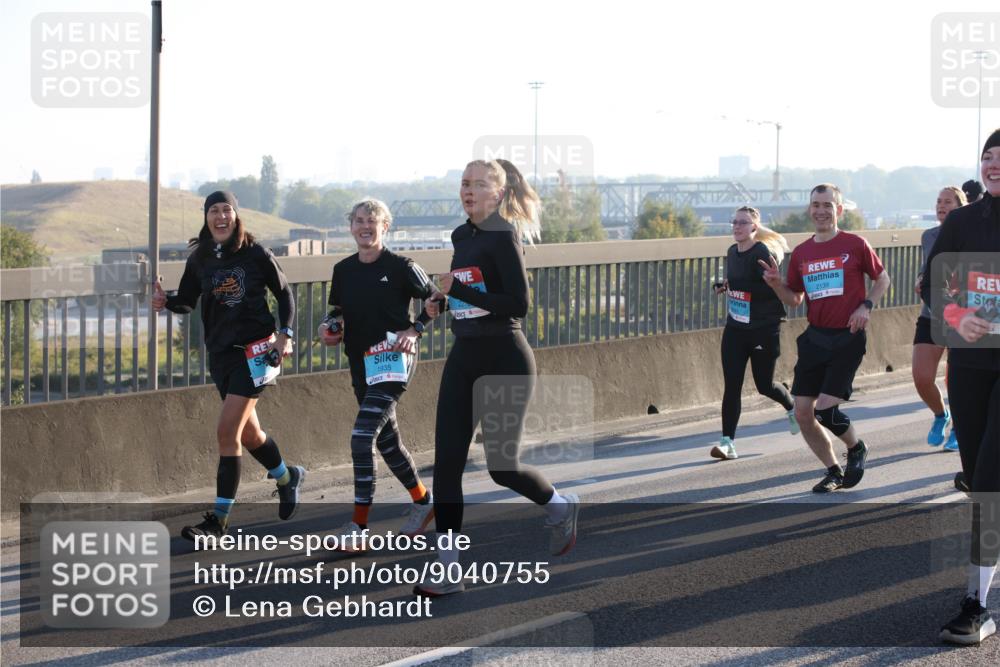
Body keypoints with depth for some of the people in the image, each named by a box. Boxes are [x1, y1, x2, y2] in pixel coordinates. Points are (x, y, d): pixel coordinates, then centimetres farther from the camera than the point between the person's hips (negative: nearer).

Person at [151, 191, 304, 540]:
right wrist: (166, 301, -12)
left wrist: (285, 334, -7)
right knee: (248, 433, 15)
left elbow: (284, 294, 4)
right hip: (220, 353, 5)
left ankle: (219, 520, -10)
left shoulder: (256, 254, -6)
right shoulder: (199, 259, 3)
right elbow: (188, 301, 10)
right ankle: (287, 477, 44)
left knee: (227, 432, -14)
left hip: (255, 351, -5)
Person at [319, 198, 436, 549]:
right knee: (386, 439, 17)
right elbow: (338, 309, 20)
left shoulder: (401, 267, -9)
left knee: (362, 437, -17)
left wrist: (414, 331, -14)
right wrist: (329, 325, -1)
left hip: (392, 361, -7)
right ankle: (423, 501, 38)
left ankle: (359, 524, -13)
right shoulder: (343, 270, 6)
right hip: (361, 364, 7)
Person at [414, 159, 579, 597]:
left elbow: (518, 304, -22)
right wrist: (443, 300, 10)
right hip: (464, 358, 8)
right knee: (446, 462, -2)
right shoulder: (462, 236, 11)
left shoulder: (503, 236, -13)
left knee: (501, 465, 0)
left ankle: (559, 507, 31)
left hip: (506, 360, -7)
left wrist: (458, 290, -22)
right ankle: (449, 570, 0)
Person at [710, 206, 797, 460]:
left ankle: (793, 408, 41)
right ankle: (728, 442, -7)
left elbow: (773, 288, -24)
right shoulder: (732, 252, 9)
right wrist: (725, 287, 5)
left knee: (764, 385, 8)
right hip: (735, 329, 6)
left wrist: (735, 285, -26)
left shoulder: (763, 253, -15)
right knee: (731, 386, -5)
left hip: (764, 329, -6)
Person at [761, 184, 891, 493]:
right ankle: (833, 471, 18)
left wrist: (866, 306, -8)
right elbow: (794, 299, 15)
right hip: (815, 337, 5)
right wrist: (776, 284, -5)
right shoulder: (801, 253, 8)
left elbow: (882, 278, 7)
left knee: (825, 409, -14)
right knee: (803, 413, 1)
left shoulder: (855, 245, -4)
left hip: (848, 337, -5)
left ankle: (857, 448, 16)